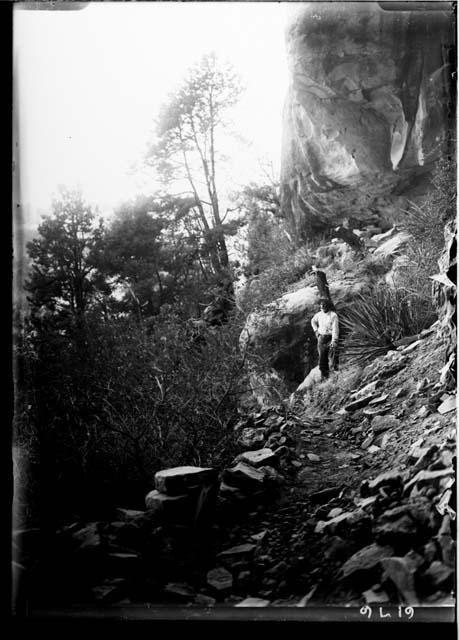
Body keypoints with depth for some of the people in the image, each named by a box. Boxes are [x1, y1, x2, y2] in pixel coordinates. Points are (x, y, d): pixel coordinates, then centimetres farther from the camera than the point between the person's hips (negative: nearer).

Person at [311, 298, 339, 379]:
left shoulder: (333, 315, -12)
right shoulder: (319, 314, 6)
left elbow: (335, 329, -17)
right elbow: (313, 321, 28)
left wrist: (334, 341, -23)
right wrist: (316, 330, 16)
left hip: (330, 338, -5)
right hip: (321, 338, 5)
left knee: (332, 356, -17)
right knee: (322, 358, 6)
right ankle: (324, 375, 15)